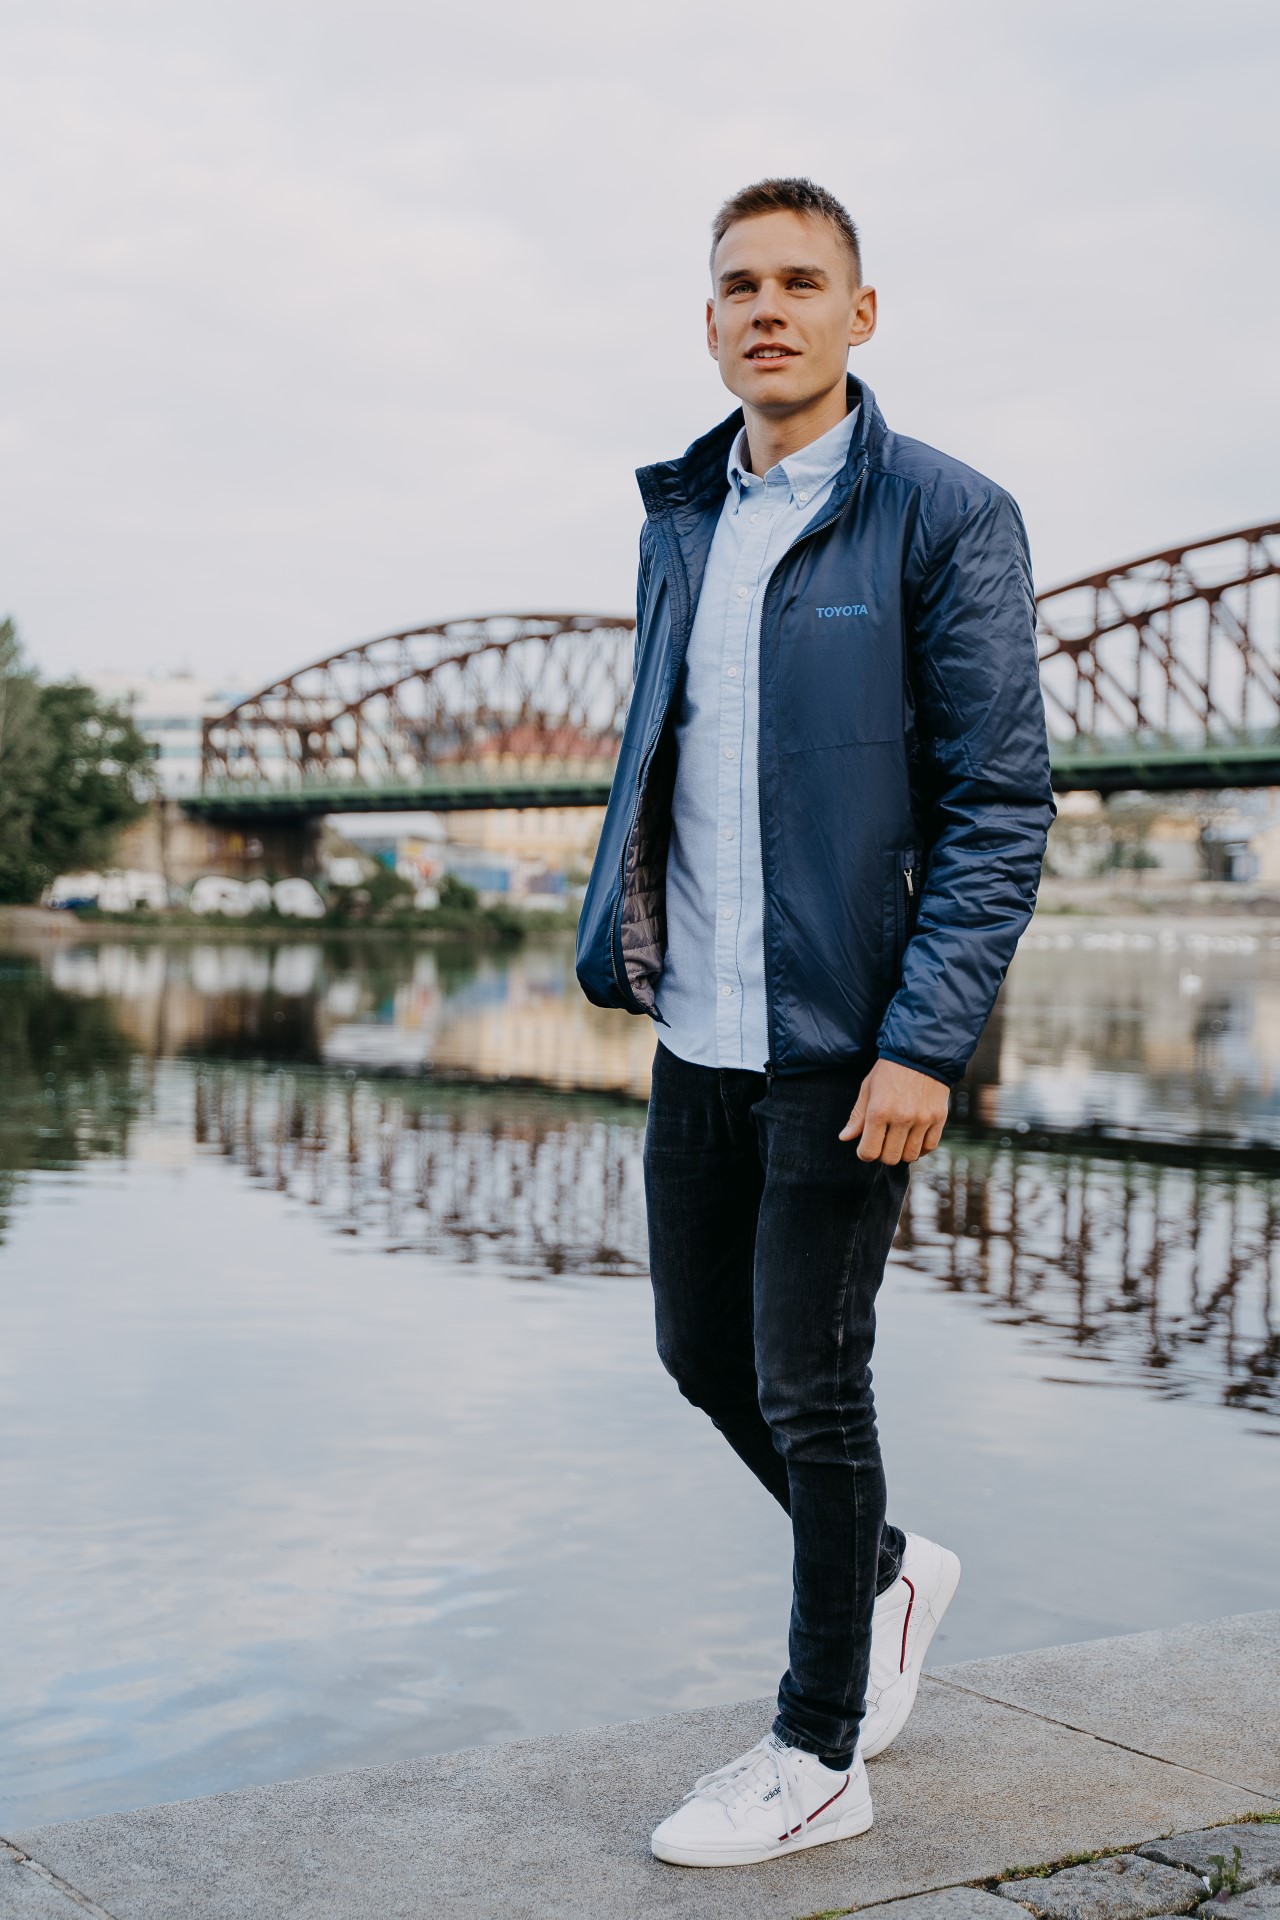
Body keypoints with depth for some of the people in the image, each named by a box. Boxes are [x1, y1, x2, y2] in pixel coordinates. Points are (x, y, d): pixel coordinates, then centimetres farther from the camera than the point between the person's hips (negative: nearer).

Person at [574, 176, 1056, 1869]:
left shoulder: (946, 518, -8)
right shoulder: (680, 515, 11)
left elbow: (1001, 806, -11)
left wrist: (924, 1042, -18)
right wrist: (625, 941, 10)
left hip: (844, 1035, -6)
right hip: (698, 1027, 7)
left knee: (808, 1385, 1)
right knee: (701, 1349, 15)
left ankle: (821, 1754, 20)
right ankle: (892, 1571, 41)